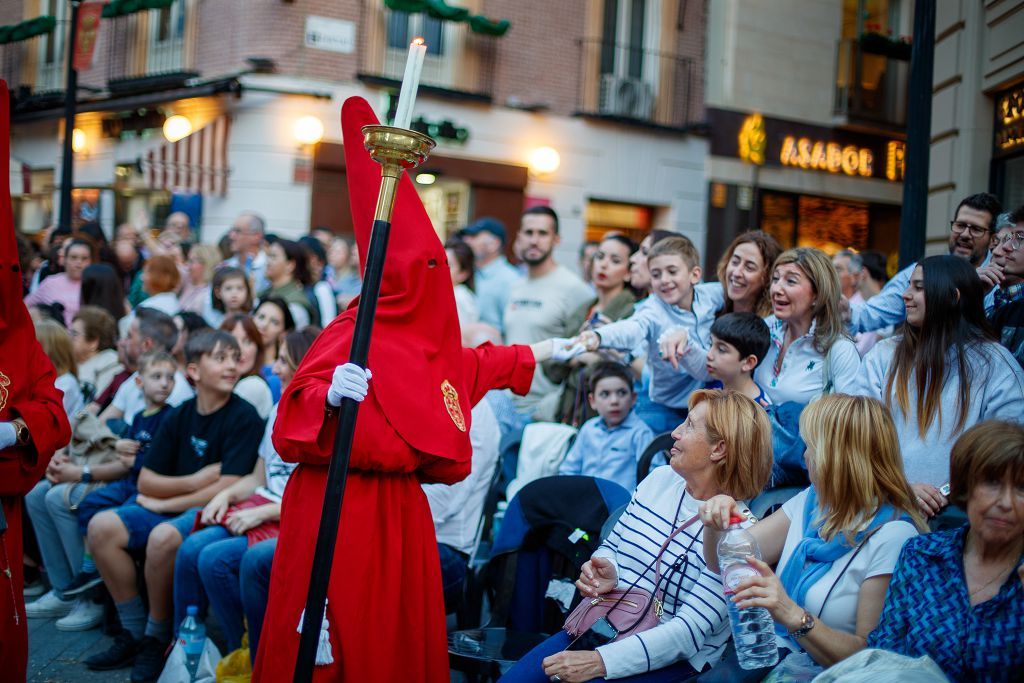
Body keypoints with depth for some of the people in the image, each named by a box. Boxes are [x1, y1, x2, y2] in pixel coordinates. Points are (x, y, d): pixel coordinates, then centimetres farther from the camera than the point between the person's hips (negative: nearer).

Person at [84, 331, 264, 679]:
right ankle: (133, 632, 0)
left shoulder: (244, 418, -11)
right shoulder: (179, 417, 6)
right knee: (102, 527, -10)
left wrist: (166, 502, -10)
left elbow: (228, 488, -18)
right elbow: (145, 482, 6)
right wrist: (195, 481, -10)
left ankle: (157, 637, -9)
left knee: (163, 537, -34)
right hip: (173, 509, 7)